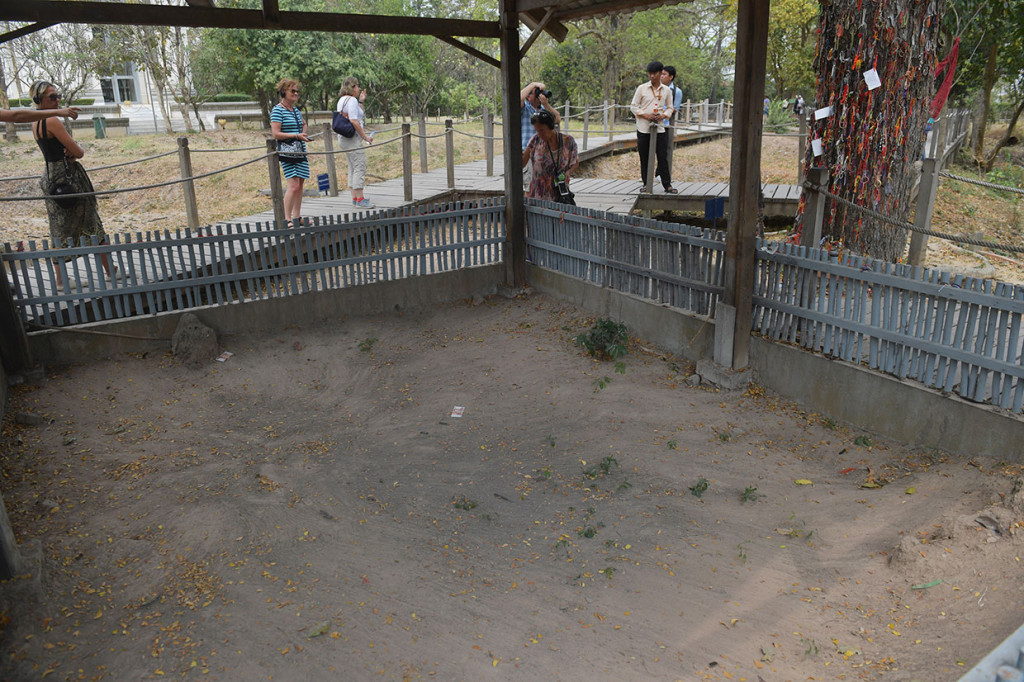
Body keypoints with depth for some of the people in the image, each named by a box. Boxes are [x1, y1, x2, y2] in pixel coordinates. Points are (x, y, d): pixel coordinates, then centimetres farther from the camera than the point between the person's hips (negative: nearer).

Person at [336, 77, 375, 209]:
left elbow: (359, 114, 28)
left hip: (344, 138, 10)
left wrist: (360, 101, 20)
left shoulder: (342, 100, 19)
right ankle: (360, 199, -12)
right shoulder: (351, 100, -12)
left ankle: (354, 198, 14)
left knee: (353, 168, 12)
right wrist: (365, 136, -15)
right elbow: (354, 121, -20)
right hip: (352, 138, -10)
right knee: (360, 167, -10)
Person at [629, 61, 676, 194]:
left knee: (663, 157, -2)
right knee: (644, 158, 4)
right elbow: (633, 106, 2)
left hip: (660, 127, 1)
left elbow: (670, 107, 15)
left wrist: (663, 115, -7)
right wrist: (646, 115, -13)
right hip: (643, 129, -1)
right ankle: (646, 184, 15)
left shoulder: (666, 90, 8)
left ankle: (667, 185, 2)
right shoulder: (642, 88, 1)